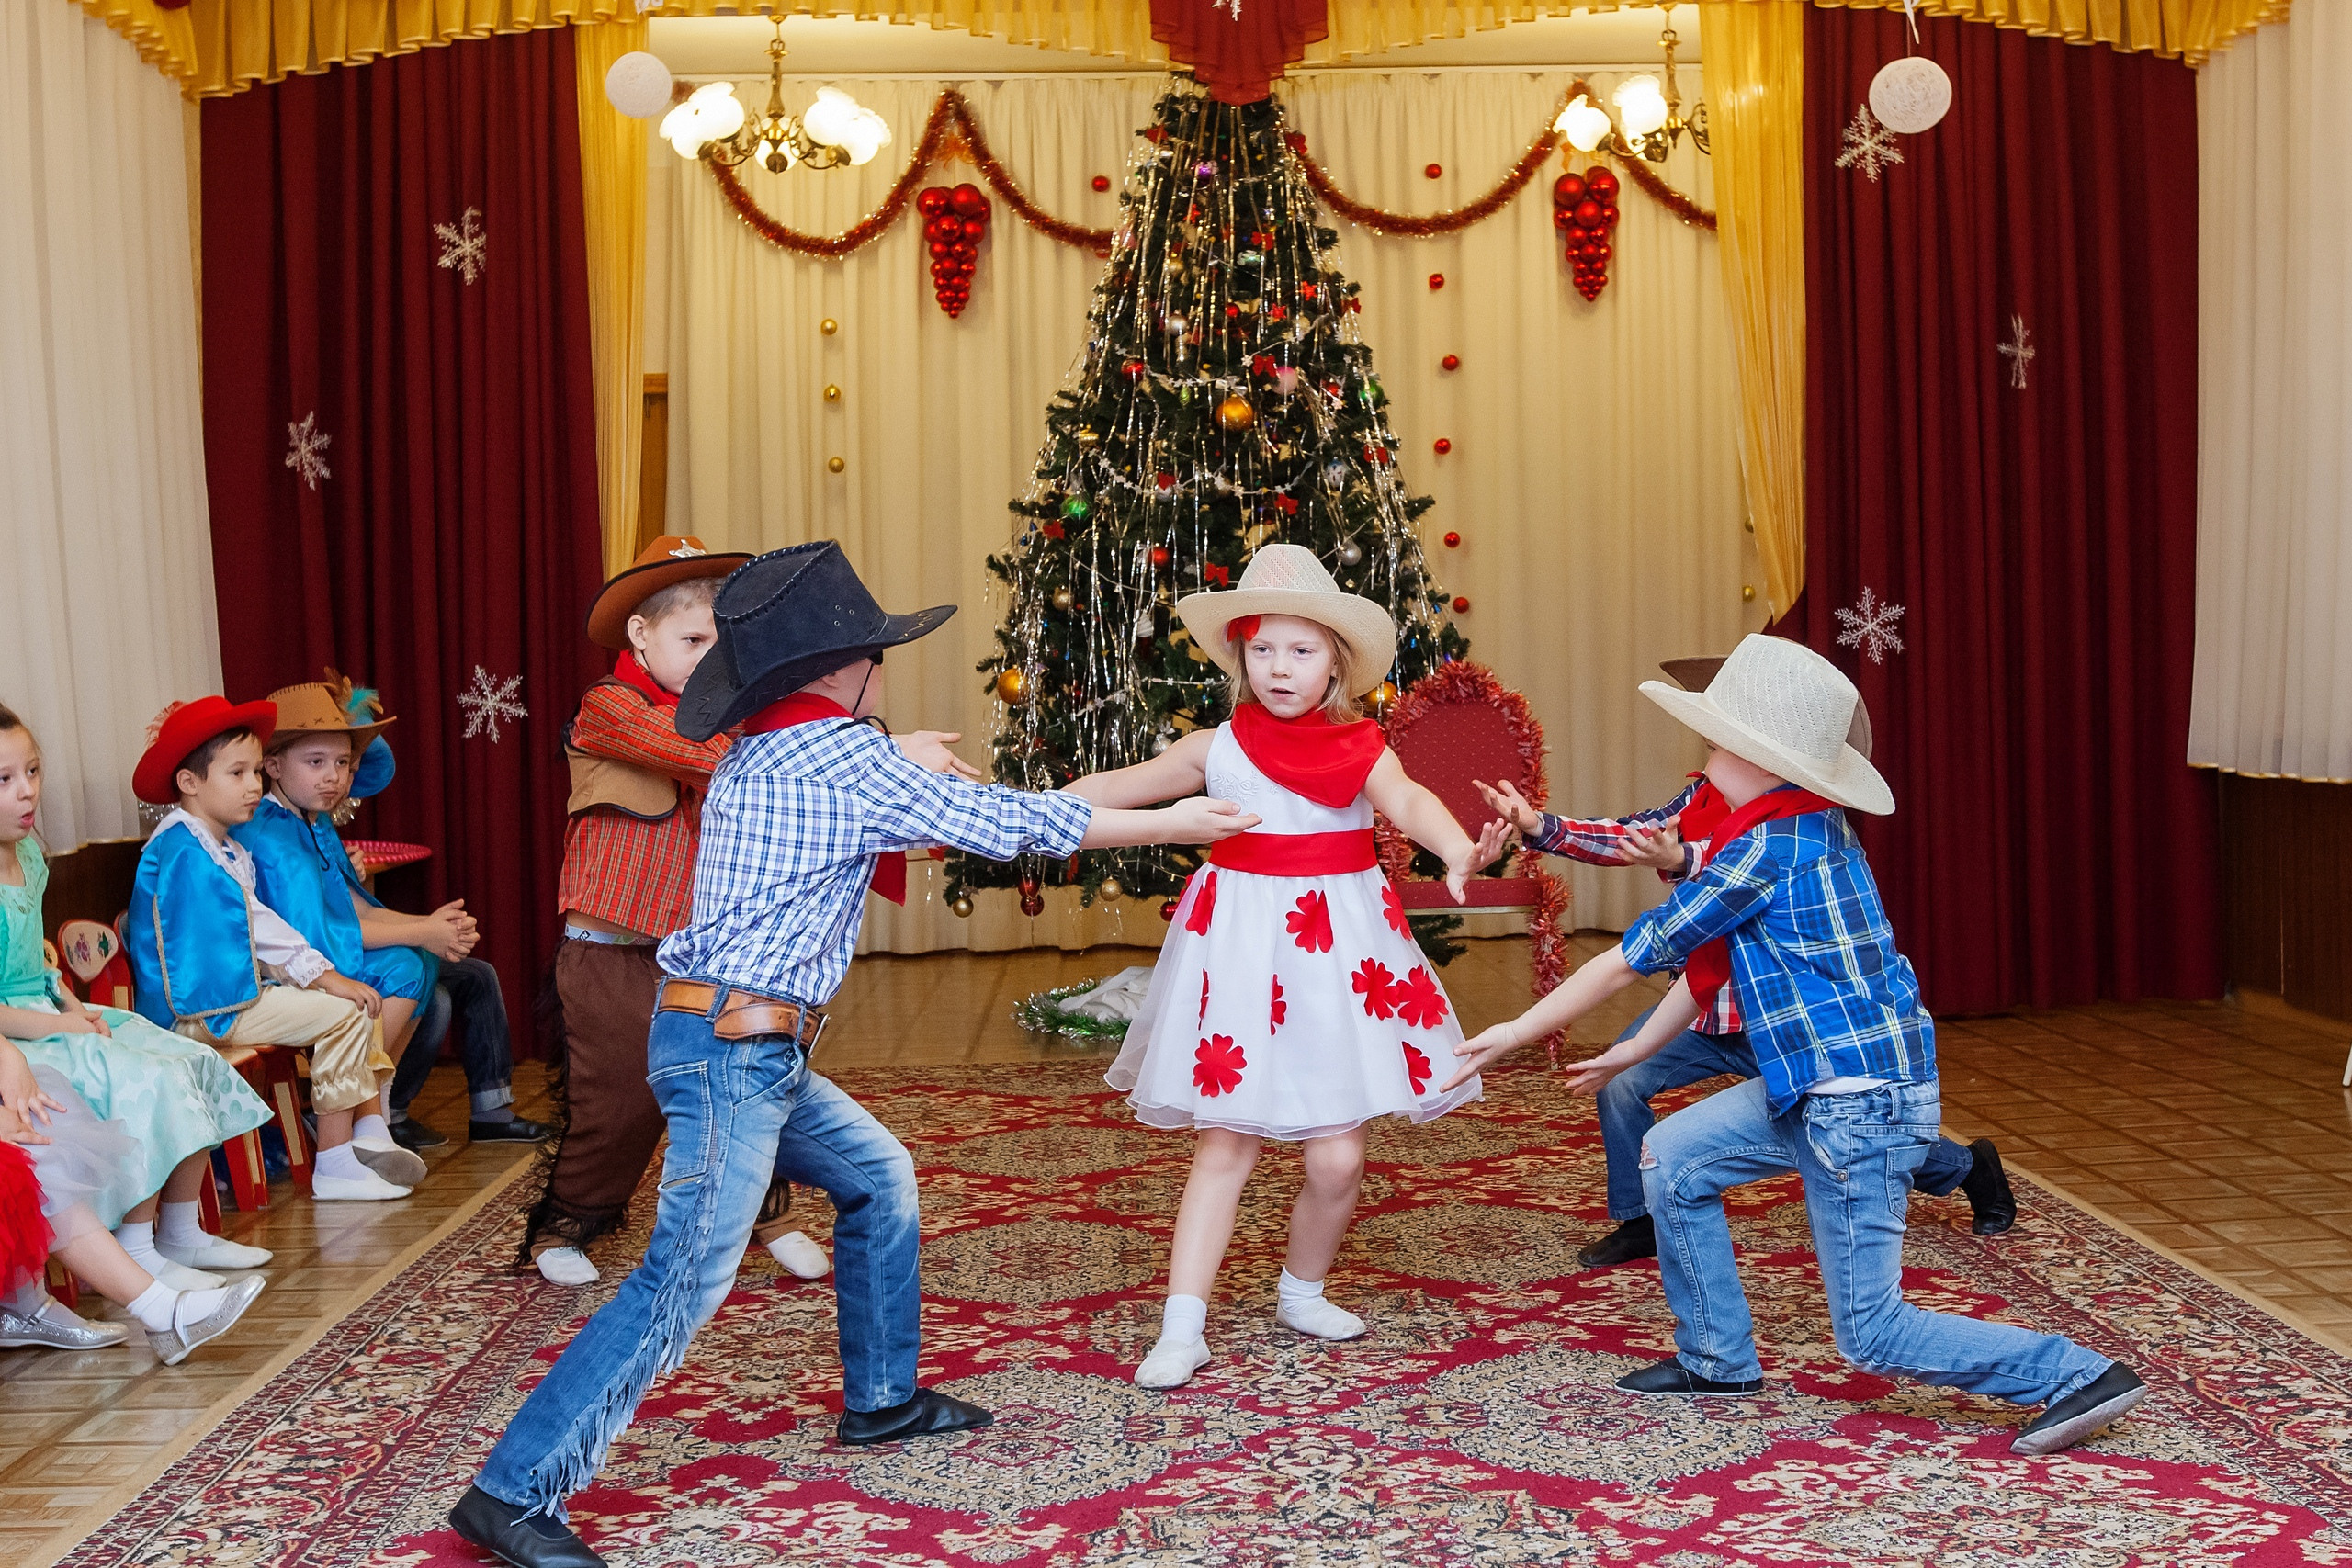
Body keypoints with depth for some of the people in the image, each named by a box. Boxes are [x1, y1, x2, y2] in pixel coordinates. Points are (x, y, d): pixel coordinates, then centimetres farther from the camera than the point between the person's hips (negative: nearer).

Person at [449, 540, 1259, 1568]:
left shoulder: (752, 758, 12)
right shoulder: (852, 757, -13)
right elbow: (1014, 825, -7)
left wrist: (902, 770, 39)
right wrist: (1171, 825, 2)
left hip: (746, 1050, 10)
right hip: (732, 1046, -10)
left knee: (879, 1179, 20)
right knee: (687, 1276, -10)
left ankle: (881, 1399, 31)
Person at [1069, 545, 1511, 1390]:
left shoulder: (1359, 747, -2)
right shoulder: (1217, 748, 2)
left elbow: (1407, 799, -22)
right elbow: (1119, 788, 13)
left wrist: (1456, 848, -42)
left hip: (1338, 952, 0)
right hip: (1239, 947, 0)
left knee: (1338, 1156, 1)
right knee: (1223, 1147, -1)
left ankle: (1302, 1293, 27)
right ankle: (1182, 1327, 5)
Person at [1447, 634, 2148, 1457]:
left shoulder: (1769, 849, -21)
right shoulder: (1813, 828, 8)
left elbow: (1634, 956, -14)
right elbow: (1711, 962, 17)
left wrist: (1515, 1032, -5)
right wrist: (1634, 1050, 23)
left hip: (1863, 1107, -10)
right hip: (1814, 1090, 10)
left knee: (1871, 1332, -1)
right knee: (1671, 1156, 15)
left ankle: (2080, 1377, 5)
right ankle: (1718, 1361, 25)